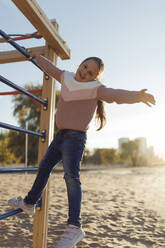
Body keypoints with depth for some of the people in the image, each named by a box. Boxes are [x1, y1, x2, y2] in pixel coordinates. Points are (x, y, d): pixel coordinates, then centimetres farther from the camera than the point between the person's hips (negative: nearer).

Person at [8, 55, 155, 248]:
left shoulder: (95, 88, -13)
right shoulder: (67, 77, 6)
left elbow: (117, 94, -29)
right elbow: (49, 67, 21)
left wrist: (137, 96, -47)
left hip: (75, 137, -8)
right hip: (61, 134, 8)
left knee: (71, 176, -21)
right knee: (44, 167, 18)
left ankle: (74, 227, -19)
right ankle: (29, 203, 36)